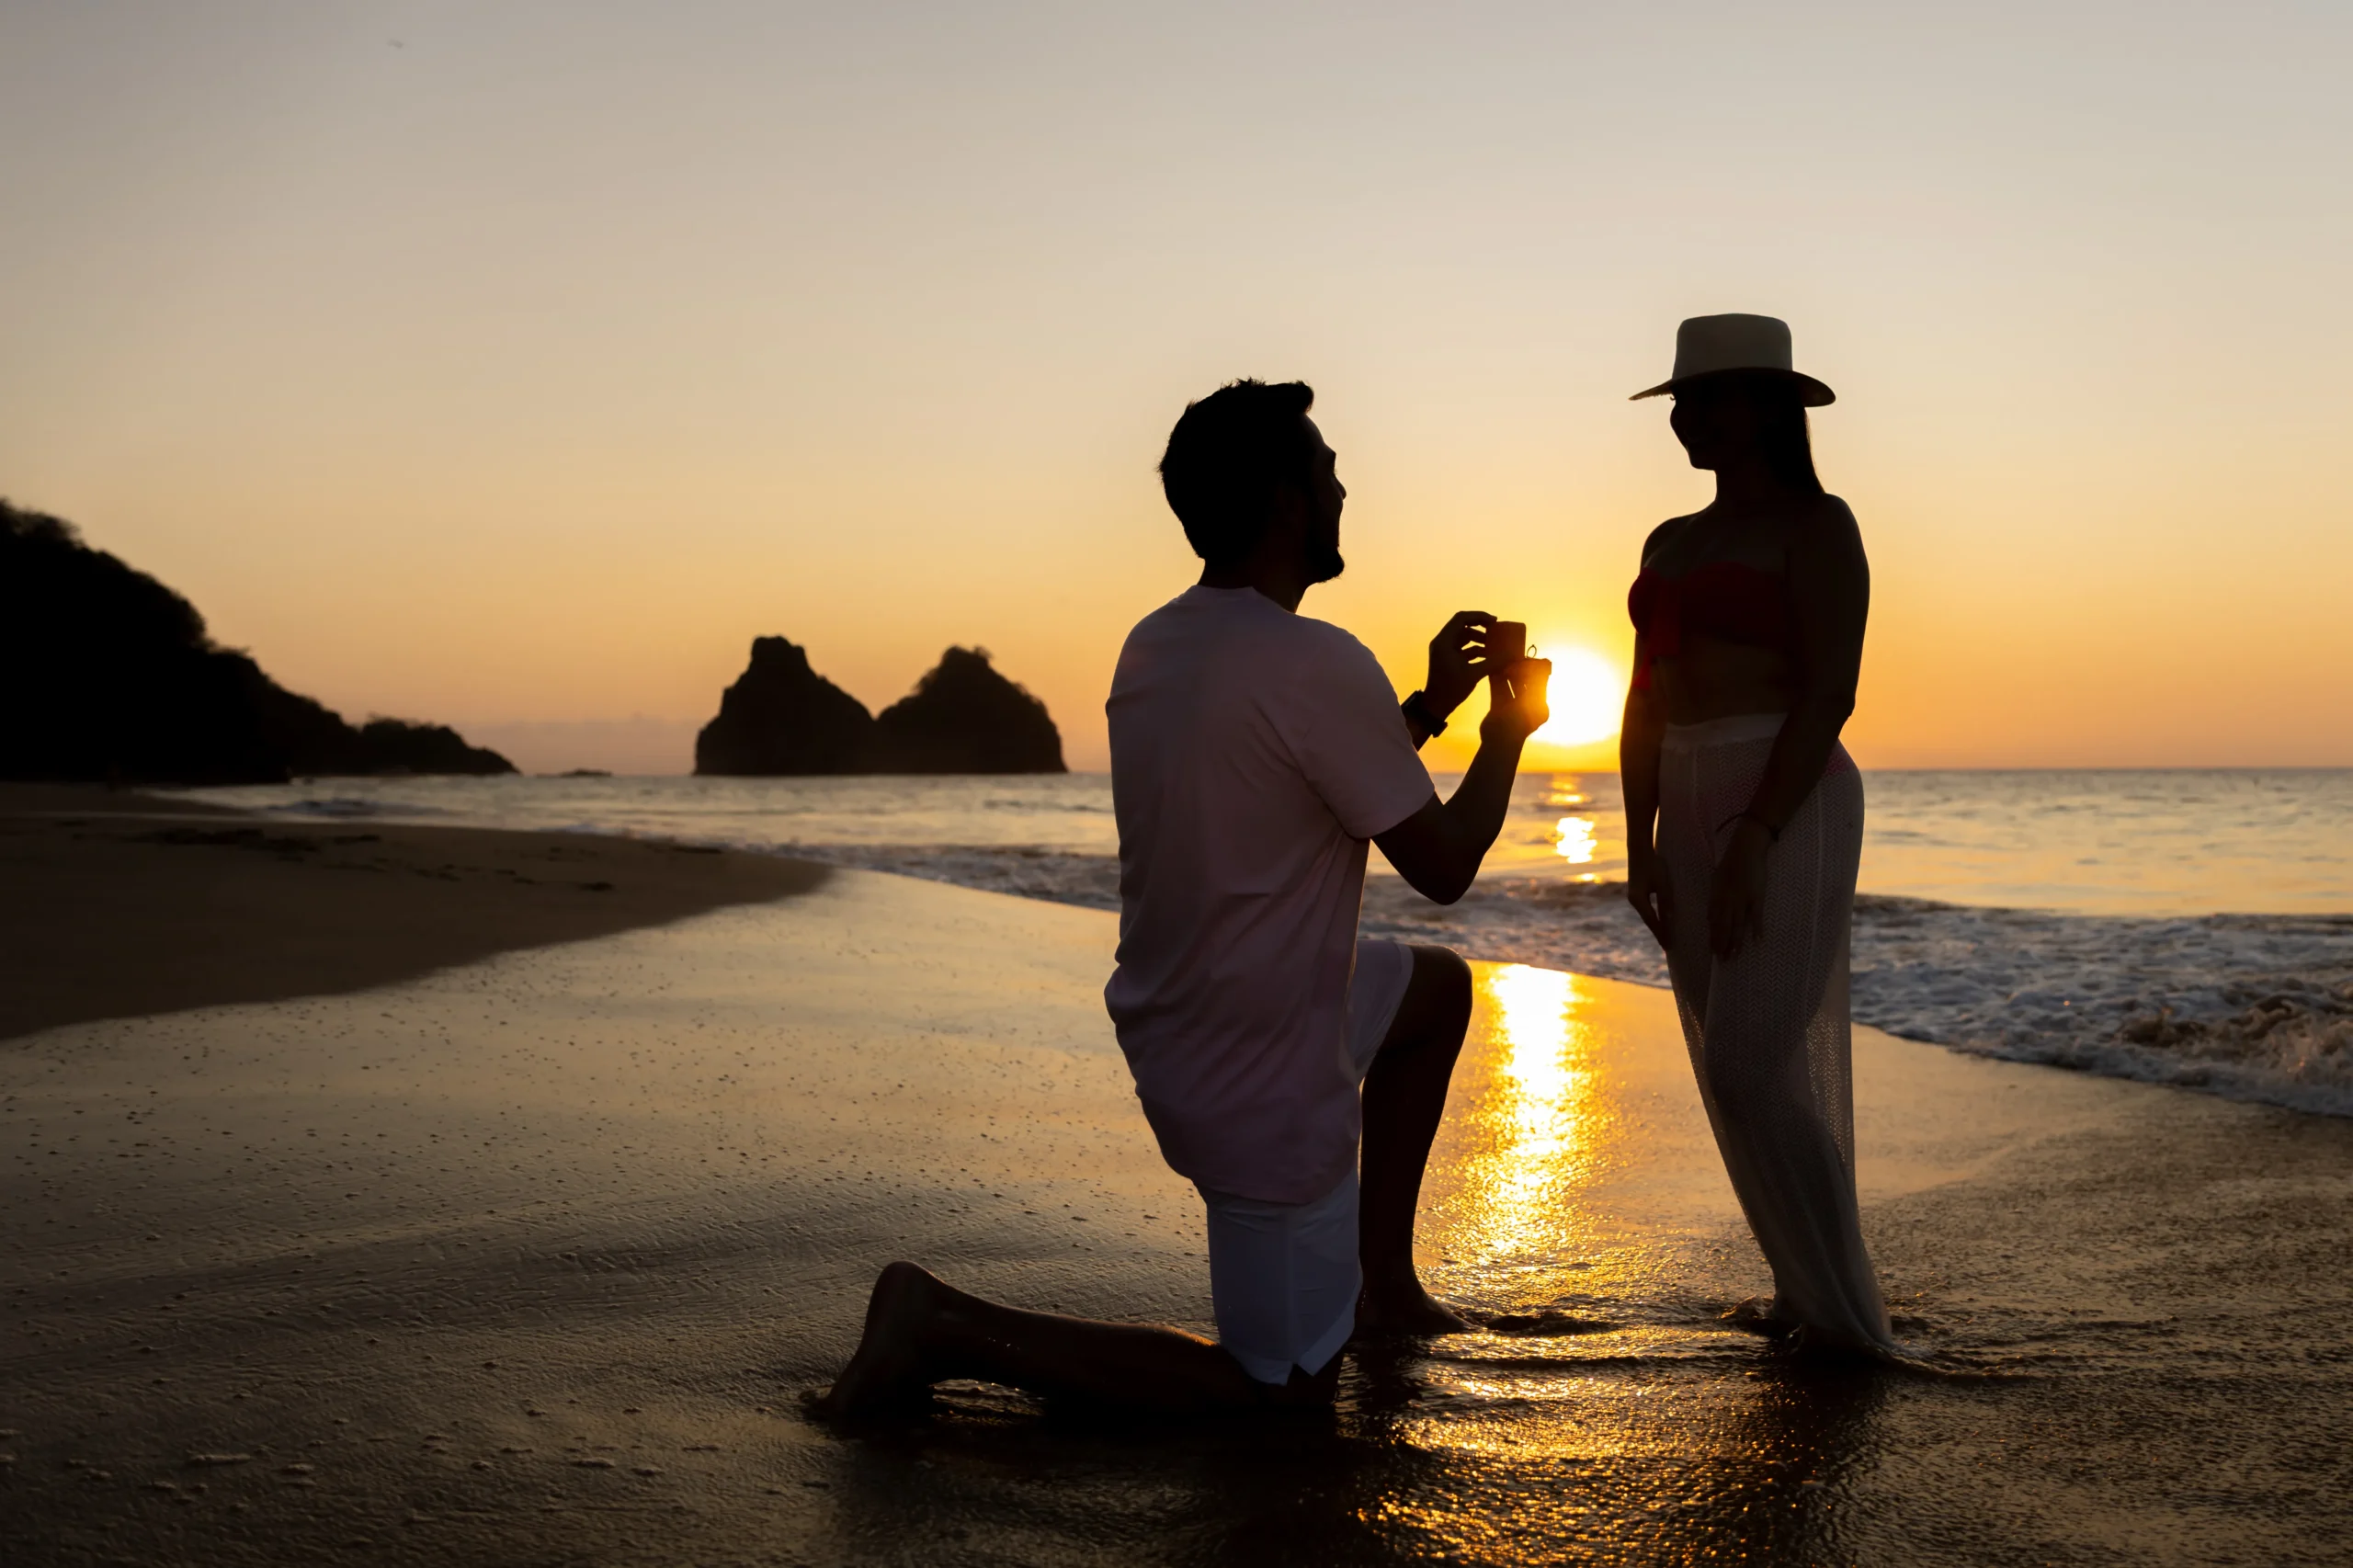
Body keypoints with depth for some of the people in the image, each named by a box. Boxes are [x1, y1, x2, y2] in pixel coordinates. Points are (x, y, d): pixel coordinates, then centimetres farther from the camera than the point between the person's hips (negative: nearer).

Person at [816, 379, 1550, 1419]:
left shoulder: (1153, 647, 4)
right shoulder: (1317, 665, -24)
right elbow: (1442, 867, -11)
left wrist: (1429, 706, 20)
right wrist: (1509, 734, 6)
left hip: (1171, 1023, 9)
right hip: (1263, 1081, -9)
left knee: (1438, 987, 30)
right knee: (1286, 1389, 6)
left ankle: (1382, 1281, 33)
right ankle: (948, 1332, -2)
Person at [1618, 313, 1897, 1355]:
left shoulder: (1815, 526, -5)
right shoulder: (1671, 544, 17)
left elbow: (1830, 692, -14)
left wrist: (1756, 838, -21)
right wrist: (1641, 847, 10)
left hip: (1788, 809, -8)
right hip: (1692, 817, 8)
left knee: (1757, 1069, -13)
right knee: (1740, 1073, 9)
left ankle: (1845, 1315, -2)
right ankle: (1803, 1292, 19)